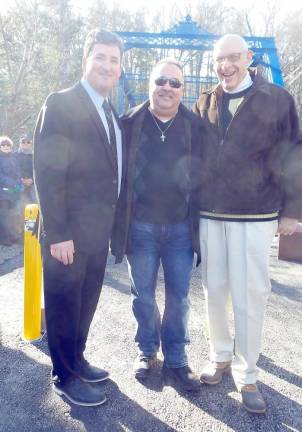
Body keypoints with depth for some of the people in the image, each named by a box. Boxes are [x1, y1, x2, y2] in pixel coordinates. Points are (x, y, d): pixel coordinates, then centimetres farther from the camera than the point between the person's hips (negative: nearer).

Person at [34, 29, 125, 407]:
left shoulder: (110, 113, 14)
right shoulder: (61, 104, -11)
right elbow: (47, 172, -17)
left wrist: (111, 223, 12)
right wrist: (57, 233, -20)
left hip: (98, 231, 8)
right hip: (68, 232, -7)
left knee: (86, 302, 19)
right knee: (64, 304, 7)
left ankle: (76, 360, 37)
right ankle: (64, 376, 24)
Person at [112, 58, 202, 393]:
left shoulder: (194, 126, 0)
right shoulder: (130, 123, -2)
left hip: (181, 227, 1)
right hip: (140, 226, 0)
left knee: (178, 297, 8)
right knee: (143, 295, 12)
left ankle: (175, 360, 24)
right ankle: (146, 350, 32)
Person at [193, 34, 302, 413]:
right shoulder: (204, 105, 9)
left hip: (255, 216, -3)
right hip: (208, 215, 3)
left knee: (250, 297, 0)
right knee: (214, 292, 11)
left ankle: (246, 373, 17)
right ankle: (221, 356, 30)